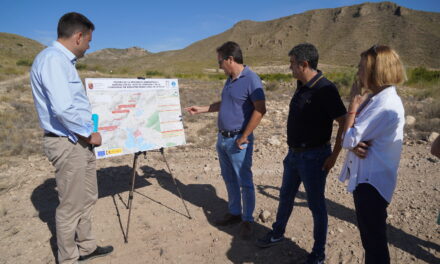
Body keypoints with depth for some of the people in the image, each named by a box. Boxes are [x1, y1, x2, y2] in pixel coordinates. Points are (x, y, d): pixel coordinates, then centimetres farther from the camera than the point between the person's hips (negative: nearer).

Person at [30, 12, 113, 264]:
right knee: (71, 206, 4)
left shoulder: (63, 59, 13)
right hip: (68, 143, -10)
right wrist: (89, 134, -15)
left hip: (79, 142, 10)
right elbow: (63, 108, -28)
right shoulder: (53, 59, -18)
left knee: (88, 198, 19)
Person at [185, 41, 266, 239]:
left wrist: (244, 137, -19)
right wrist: (201, 109, 21)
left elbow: (260, 110, -21)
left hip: (238, 141, -9)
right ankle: (234, 213, 33)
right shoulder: (230, 79, 12)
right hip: (222, 138, 9)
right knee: (229, 179, 17)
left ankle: (247, 220, 18)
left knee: (244, 182, 3)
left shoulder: (251, 79, -15)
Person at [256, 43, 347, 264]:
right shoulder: (301, 86, 5)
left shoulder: (325, 89, -20)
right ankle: (277, 233, 44)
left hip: (313, 157, -8)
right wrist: (293, 149, 15)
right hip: (294, 153, 8)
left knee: (316, 205, 8)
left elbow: (344, 124, -20)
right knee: (286, 196, 21)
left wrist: (334, 156, -18)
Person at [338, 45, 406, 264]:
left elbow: (348, 139, -21)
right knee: (368, 233, 26)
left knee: (374, 239, 8)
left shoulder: (386, 106, -23)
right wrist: (355, 145, -16)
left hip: (372, 181, -9)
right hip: (365, 176, 9)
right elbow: (351, 138, 6)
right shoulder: (374, 98, 7)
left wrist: (352, 110, -9)